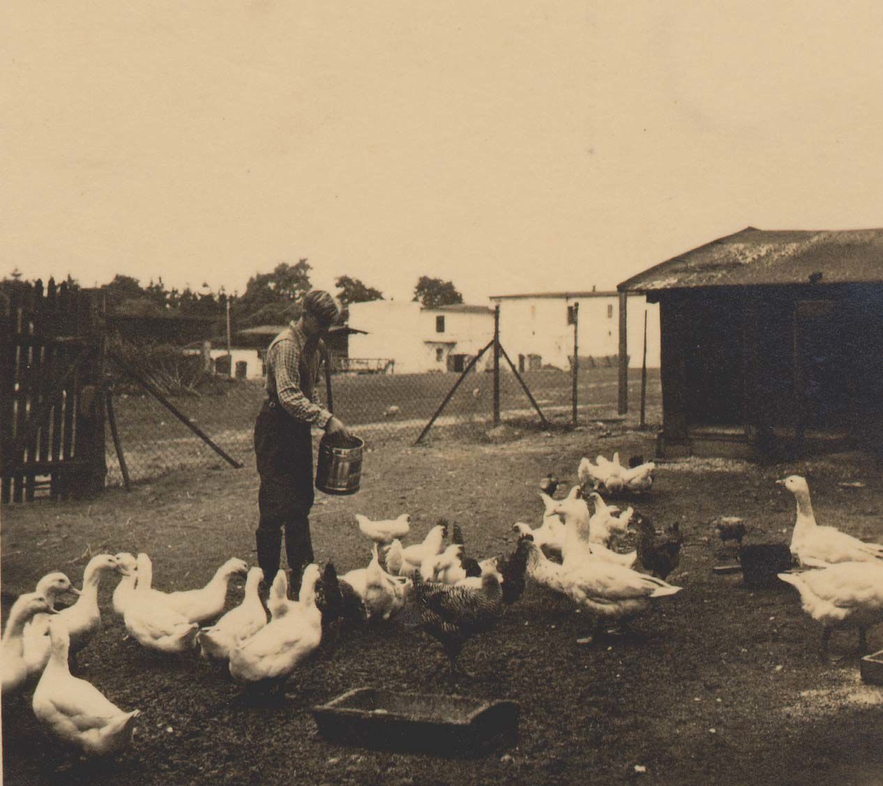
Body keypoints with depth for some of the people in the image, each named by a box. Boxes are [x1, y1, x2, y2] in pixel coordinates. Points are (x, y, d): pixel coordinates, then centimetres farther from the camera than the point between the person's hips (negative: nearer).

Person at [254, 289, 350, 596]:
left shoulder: (313, 345, 12)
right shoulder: (286, 345, -19)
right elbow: (289, 397, -29)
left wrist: (325, 417, 9)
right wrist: (325, 419, -34)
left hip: (298, 428, 10)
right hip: (276, 429, -10)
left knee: (301, 504, 14)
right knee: (276, 508, -6)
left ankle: (302, 572, 23)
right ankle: (268, 580, 2)